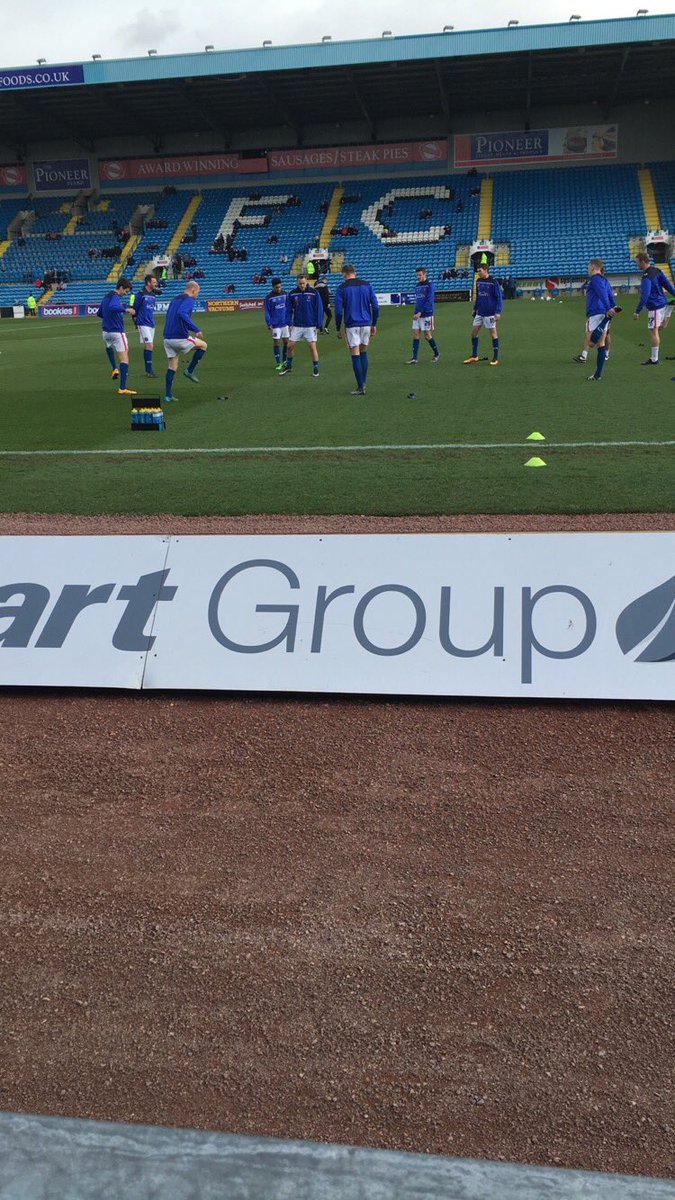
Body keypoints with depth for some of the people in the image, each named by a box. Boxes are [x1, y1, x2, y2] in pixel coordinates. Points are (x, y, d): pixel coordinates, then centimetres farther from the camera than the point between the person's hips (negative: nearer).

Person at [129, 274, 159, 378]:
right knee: (149, 345, -14)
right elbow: (132, 309, -5)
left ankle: (148, 369, 17)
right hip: (143, 324, -8)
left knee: (148, 346, 11)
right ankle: (149, 370, -14)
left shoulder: (152, 295, 14)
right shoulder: (141, 295, -9)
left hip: (151, 323, 8)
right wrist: (136, 321, 1)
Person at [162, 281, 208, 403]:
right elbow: (182, 313, -26)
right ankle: (189, 371, 13)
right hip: (180, 338, -8)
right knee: (203, 345, 16)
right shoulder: (190, 300, -6)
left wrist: (190, 328, 29)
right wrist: (196, 329, -27)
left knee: (172, 365, 14)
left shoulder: (175, 299, 20)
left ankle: (168, 395, 9)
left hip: (167, 338, 8)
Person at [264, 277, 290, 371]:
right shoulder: (269, 297, -8)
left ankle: (284, 361, 24)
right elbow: (267, 313, -5)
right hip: (275, 325, -3)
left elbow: (288, 308, 10)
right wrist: (269, 326, -10)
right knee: (276, 343, -1)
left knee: (286, 342, 7)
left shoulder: (285, 294, 1)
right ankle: (278, 363, 7)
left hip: (285, 323, 3)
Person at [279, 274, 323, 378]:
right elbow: (289, 310, 7)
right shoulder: (292, 294, 0)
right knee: (290, 346, 3)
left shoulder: (313, 293, -7)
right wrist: (289, 324, 0)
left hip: (310, 326, -2)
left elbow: (319, 310, -4)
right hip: (296, 326, 3)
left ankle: (315, 368, 9)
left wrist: (318, 325, -7)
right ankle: (288, 365, 23)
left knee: (313, 347, -3)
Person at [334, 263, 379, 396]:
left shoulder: (342, 288, -3)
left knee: (355, 355, -1)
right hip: (366, 324, 3)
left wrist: (338, 329, 4)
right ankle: (363, 382, 18)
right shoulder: (367, 285, 5)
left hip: (352, 325, -3)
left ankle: (361, 387, -1)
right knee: (364, 353, 17)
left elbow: (338, 311, -6)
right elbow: (375, 306, 3)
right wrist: (374, 324, 11)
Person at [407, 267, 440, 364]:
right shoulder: (418, 286, 13)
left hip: (426, 315, -7)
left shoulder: (429, 285, -9)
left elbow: (429, 301, -17)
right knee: (415, 335, -1)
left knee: (427, 335, 0)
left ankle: (436, 354, 20)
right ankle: (414, 358, -1)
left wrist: (420, 312, -23)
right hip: (417, 315, 7)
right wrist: (416, 312, 16)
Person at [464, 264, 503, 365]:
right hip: (479, 312, 7)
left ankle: (495, 358, 8)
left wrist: (498, 312, -17)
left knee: (493, 333, 1)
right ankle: (474, 356, 16)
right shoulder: (478, 281, 7)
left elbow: (499, 297, -11)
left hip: (490, 313, -6)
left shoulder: (493, 282, -12)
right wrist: (475, 309, 19)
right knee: (474, 332, 5)